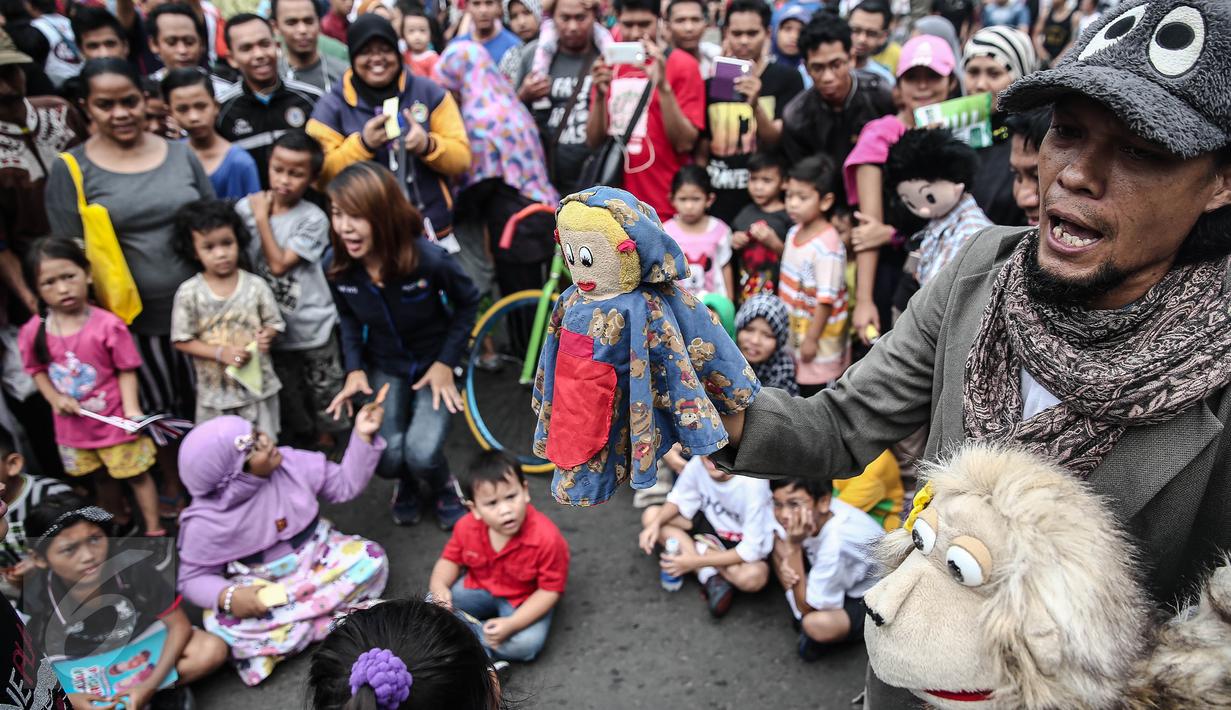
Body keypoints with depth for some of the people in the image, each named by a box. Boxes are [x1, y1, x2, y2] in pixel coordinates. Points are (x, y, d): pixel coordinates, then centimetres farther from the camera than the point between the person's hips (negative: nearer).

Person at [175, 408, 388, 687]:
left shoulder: (291, 463, -14)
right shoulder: (205, 521, -20)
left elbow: (345, 484, -5)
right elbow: (192, 578, -10)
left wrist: (363, 436, -18)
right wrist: (227, 596, -32)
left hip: (316, 559, 3)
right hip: (260, 586, -3)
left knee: (371, 557, -21)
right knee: (222, 623, -33)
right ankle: (330, 622, -23)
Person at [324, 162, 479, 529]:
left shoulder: (430, 260, -30)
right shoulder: (340, 269, -17)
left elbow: (467, 303, -10)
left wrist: (446, 362, -14)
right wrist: (355, 368, -8)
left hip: (433, 365, -3)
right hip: (384, 367, 3)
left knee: (421, 454, -21)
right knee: (387, 460, -13)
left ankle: (445, 490, 18)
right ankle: (407, 483, 27)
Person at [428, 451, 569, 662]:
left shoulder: (547, 538, -33)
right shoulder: (467, 527, -21)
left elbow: (550, 590, -24)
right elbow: (451, 559, -2)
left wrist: (512, 624, -32)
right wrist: (439, 586, -24)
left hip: (524, 600, -3)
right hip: (478, 586, 4)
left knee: (528, 643, -28)